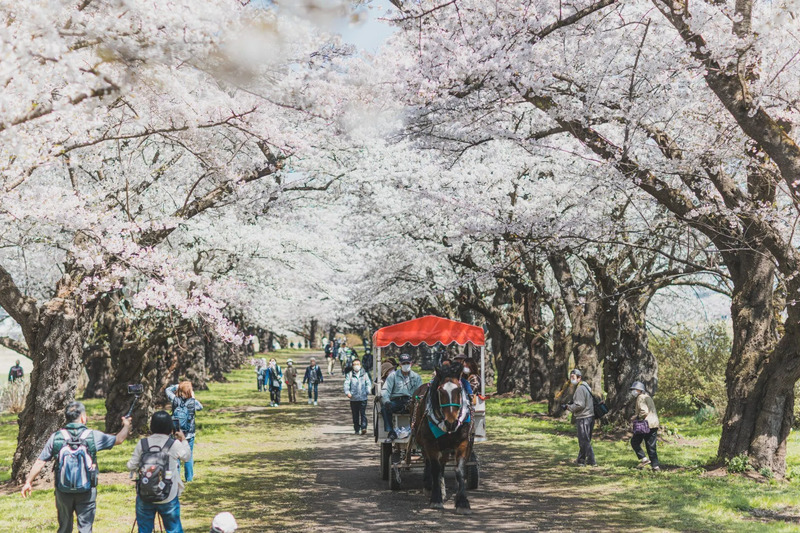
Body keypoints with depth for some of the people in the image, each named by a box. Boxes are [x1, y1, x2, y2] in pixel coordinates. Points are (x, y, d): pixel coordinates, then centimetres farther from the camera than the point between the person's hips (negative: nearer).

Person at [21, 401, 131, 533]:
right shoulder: (93, 436, -8)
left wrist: (28, 482, 9)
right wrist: (126, 425, 23)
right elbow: (119, 439, 3)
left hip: (63, 492, 2)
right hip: (86, 493, -2)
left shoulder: (56, 437, -5)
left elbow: (40, 463, -3)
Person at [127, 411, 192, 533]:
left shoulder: (142, 444, -6)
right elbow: (187, 457, 9)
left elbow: (131, 467, 1)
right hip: (168, 498, -2)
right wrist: (183, 440, 22)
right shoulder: (174, 444, -10)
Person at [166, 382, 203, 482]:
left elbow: (168, 390, 7)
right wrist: (193, 397, 10)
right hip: (189, 434, 0)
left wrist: (177, 386, 8)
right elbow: (201, 407, 9)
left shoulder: (175, 400, -10)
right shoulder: (193, 402, -12)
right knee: (189, 457, 12)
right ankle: (189, 478, 18)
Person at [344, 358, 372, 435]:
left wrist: (368, 391, -10)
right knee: (355, 415, 7)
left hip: (363, 397, -1)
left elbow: (368, 383, 8)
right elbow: (346, 384, 0)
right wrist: (347, 392, -17)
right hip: (353, 398, 1)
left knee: (363, 413, -10)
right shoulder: (349, 374, 8)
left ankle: (363, 428, -15)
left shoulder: (365, 374, 10)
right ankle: (357, 429, 14)